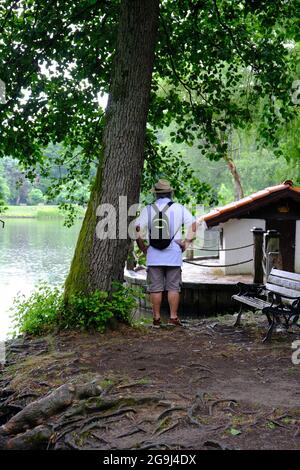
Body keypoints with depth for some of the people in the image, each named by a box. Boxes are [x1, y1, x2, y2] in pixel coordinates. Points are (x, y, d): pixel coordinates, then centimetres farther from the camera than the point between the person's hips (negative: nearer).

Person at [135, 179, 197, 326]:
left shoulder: (148, 209, 2)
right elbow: (193, 226, -2)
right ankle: (173, 317, 7)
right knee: (173, 287, 6)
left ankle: (156, 317, 9)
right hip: (174, 255, 0)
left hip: (154, 255, 0)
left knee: (155, 288, 6)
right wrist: (186, 244, 4)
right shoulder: (179, 208, 3)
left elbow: (137, 230, -3)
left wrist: (143, 247, 6)